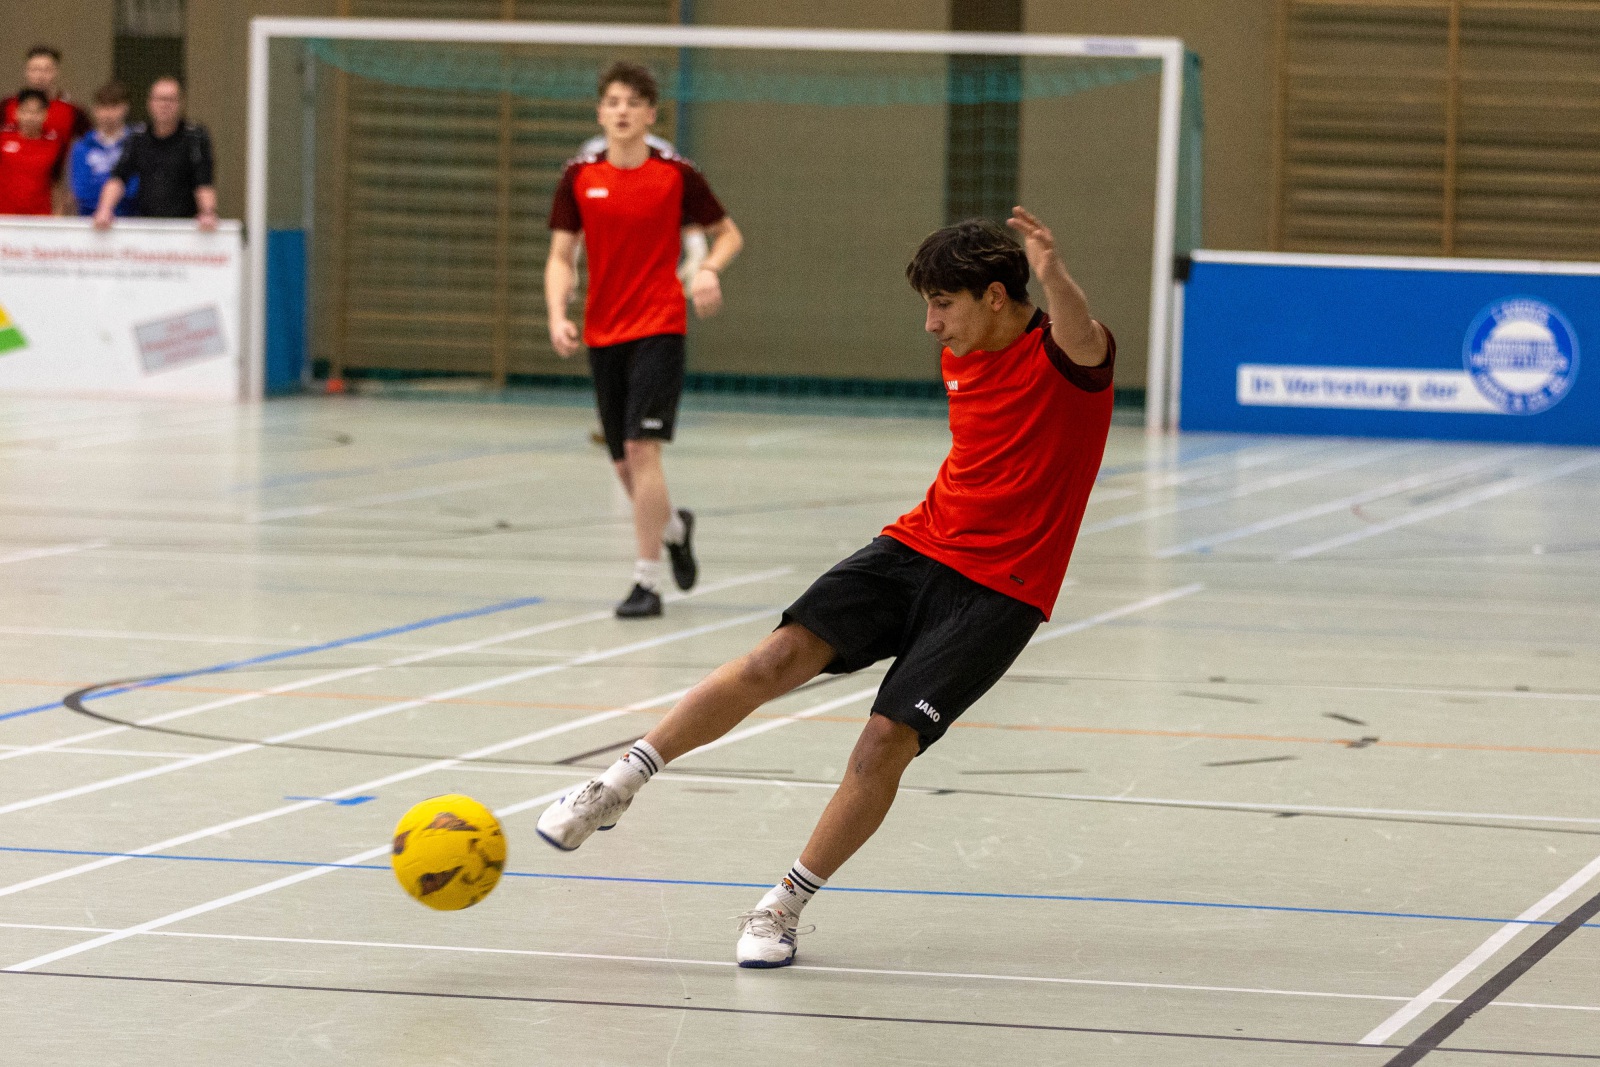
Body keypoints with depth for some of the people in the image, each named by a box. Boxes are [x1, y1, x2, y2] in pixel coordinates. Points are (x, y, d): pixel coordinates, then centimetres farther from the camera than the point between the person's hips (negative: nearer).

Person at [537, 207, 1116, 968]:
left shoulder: (1063, 359, -14)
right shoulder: (960, 357, 9)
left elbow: (1082, 339, -40)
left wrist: (1054, 277, -61)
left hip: (998, 592, -6)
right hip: (916, 546, 6)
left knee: (886, 741, -17)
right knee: (780, 657, -14)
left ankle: (784, 907, 1)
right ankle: (616, 787, -4)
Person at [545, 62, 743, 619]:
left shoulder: (676, 174, -3)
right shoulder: (580, 177, 4)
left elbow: (727, 233, 8)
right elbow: (561, 257, 6)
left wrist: (709, 269, -12)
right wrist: (557, 315, -10)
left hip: (659, 329, -4)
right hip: (603, 336, 4)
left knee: (642, 447, -17)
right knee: (624, 463, 9)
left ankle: (647, 581, -13)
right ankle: (675, 526, 41)